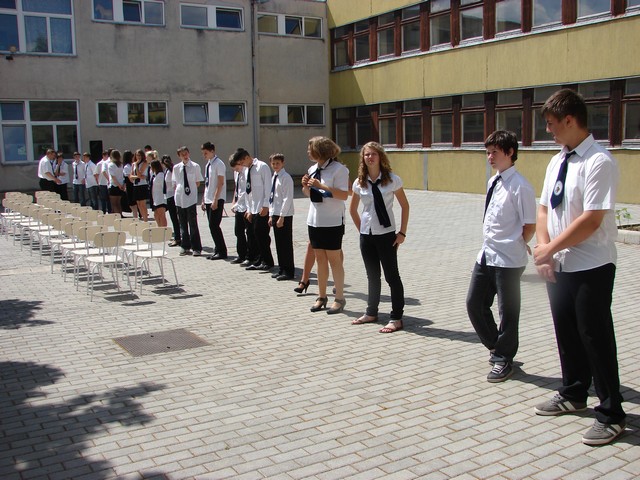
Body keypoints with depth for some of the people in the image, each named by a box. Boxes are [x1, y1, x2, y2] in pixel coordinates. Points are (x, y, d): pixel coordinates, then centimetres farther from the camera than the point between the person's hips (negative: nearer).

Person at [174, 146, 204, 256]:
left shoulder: (195, 166, -4)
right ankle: (185, 247, 20)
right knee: (182, 224, 11)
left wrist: (190, 189, -2)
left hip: (191, 199, -4)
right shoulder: (176, 168, 6)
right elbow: (175, 183, 14)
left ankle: (196, 248, 4)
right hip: (180, 199, 4)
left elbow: (197, 183, 2)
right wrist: (179, 191, 4)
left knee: (193, 224, -3)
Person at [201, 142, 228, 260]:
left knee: (214, 226, -9)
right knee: (213, 226, 9)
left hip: (217, 200, -8)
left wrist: (215, 200, -19)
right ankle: (217, 250, 15)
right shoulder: (208, 165, 15)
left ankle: (222, 252, 0)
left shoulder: (218, 164, -10)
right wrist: (204, 199, 17)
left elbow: (220, 183, -15)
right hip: (208, 200, 8)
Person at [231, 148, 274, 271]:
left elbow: (268, 187, -11)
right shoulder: (246, 171, 16)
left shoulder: (262, 167, -6)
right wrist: (249, 209, 14)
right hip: (253, 208, 7)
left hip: (263, 208, -7)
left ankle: (267, 262, 3)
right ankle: (262, 260, 16)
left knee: (261, 234, -7)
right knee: (257, 234, 7)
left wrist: (265, 206, -16)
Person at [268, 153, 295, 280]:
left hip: (285, 216, -8)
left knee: (286, 244, -2)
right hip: (275, 214, 8)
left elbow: (287, 199, -17)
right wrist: (271, 215, 13)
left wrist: (281, 217, -18)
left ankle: (288, 272, 5)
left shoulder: (286, 178, -12)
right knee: (279, 243, 13)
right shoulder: (274, 178, 13)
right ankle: (281, 269, 23)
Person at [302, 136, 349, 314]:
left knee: (334, 259, 0)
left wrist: (321, 186, -23)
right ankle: (321, 297, 20)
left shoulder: (338, 169, -12)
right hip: (314, 220, 7)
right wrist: (306, 186, -1)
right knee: (320, 259, 11)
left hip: (332, 222, -7)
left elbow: (344, 195, -20)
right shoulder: (313, 169, 10)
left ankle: (339, 298, 9)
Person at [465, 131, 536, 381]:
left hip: (507, 260, -8)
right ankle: (496, 347, 34)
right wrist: (491, 243, 9)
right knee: (474, 304, 14)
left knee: (507, 311, 7)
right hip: (486, 256, 8)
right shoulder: (493, 182, 10)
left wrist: (513, 246, -4)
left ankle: (503, 360, 24)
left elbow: (530, 226, -13)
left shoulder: (520, 186, -16)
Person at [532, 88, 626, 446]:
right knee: (566, 332, 19)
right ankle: (573, 395, 38)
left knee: (595, 337, 1)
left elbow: (591, 220, -23)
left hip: (591, 268, -8)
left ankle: (611, 414, 17)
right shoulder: (558, 161, 8)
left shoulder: (599, 162, -18)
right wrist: (544, 248, -3)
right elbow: (545, 208, 12)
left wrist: (550, 248, -15)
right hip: (559, 266, 8)